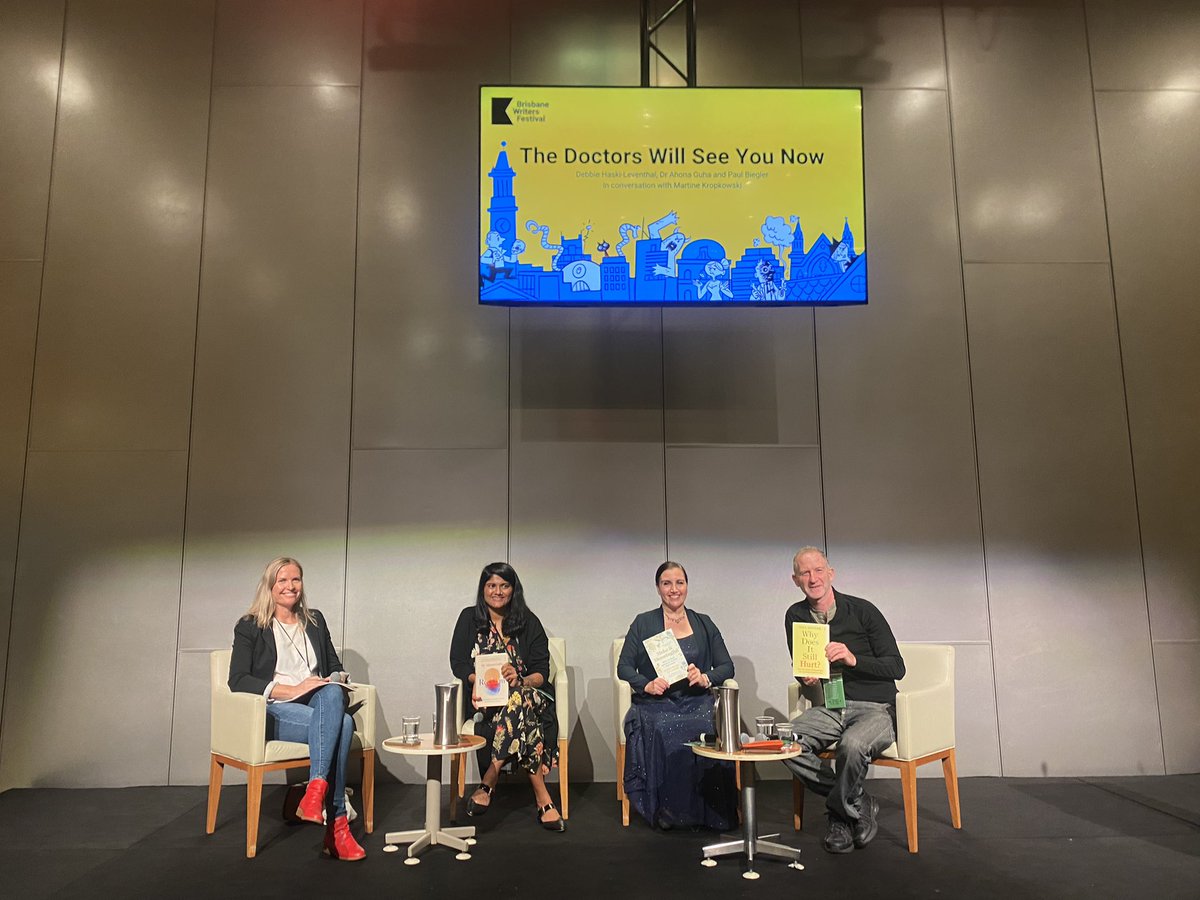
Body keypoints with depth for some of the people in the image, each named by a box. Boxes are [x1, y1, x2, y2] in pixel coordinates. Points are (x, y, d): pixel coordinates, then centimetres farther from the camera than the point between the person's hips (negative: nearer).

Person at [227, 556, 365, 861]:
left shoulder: (315, 621, 20)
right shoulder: (249, 627, 7)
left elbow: (335, 667, 23)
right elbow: (237, 680, -6)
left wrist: (337, 680, -3)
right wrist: (291, 690, -17)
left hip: (319, 704, 4)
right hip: (276, 712, -4)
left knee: (332, 694, -35)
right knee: (342, 723, -33)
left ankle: (316, 791, -41)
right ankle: (336, 824, -33)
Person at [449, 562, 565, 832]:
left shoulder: (528, 622, 6)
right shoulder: (469, 618, 9)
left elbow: (542, 672, 0)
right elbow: (458, 662, 2)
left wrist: (520, 679, -23)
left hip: (527, 693, 0)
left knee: (516, 700, -38)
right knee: (521, 716, -35)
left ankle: (489, 782, -27)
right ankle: (542, 799, -32)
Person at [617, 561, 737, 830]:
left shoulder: (704, 624, 17)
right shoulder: (643, 623, 12)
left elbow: (727, 666, 11)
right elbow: (624, 667, 6)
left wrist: (705, 678, -10)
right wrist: (647, 684, -13)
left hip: (696, 702, 1)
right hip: (655, 704, -1)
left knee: (712, 729, -31)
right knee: (663, 731, -34)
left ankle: (711, 811, -16)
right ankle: (667, 811, -18)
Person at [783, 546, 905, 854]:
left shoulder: (862, 610, -7)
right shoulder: (796, 616, 6)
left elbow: (896, 667, -8)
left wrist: (854, 659, -24)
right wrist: (807, 678, -6)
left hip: (875, 708, -4)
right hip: (830, 707, 5)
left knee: (852, 745, -36)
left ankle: (840, 811, -4)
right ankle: (859, 806, -6)